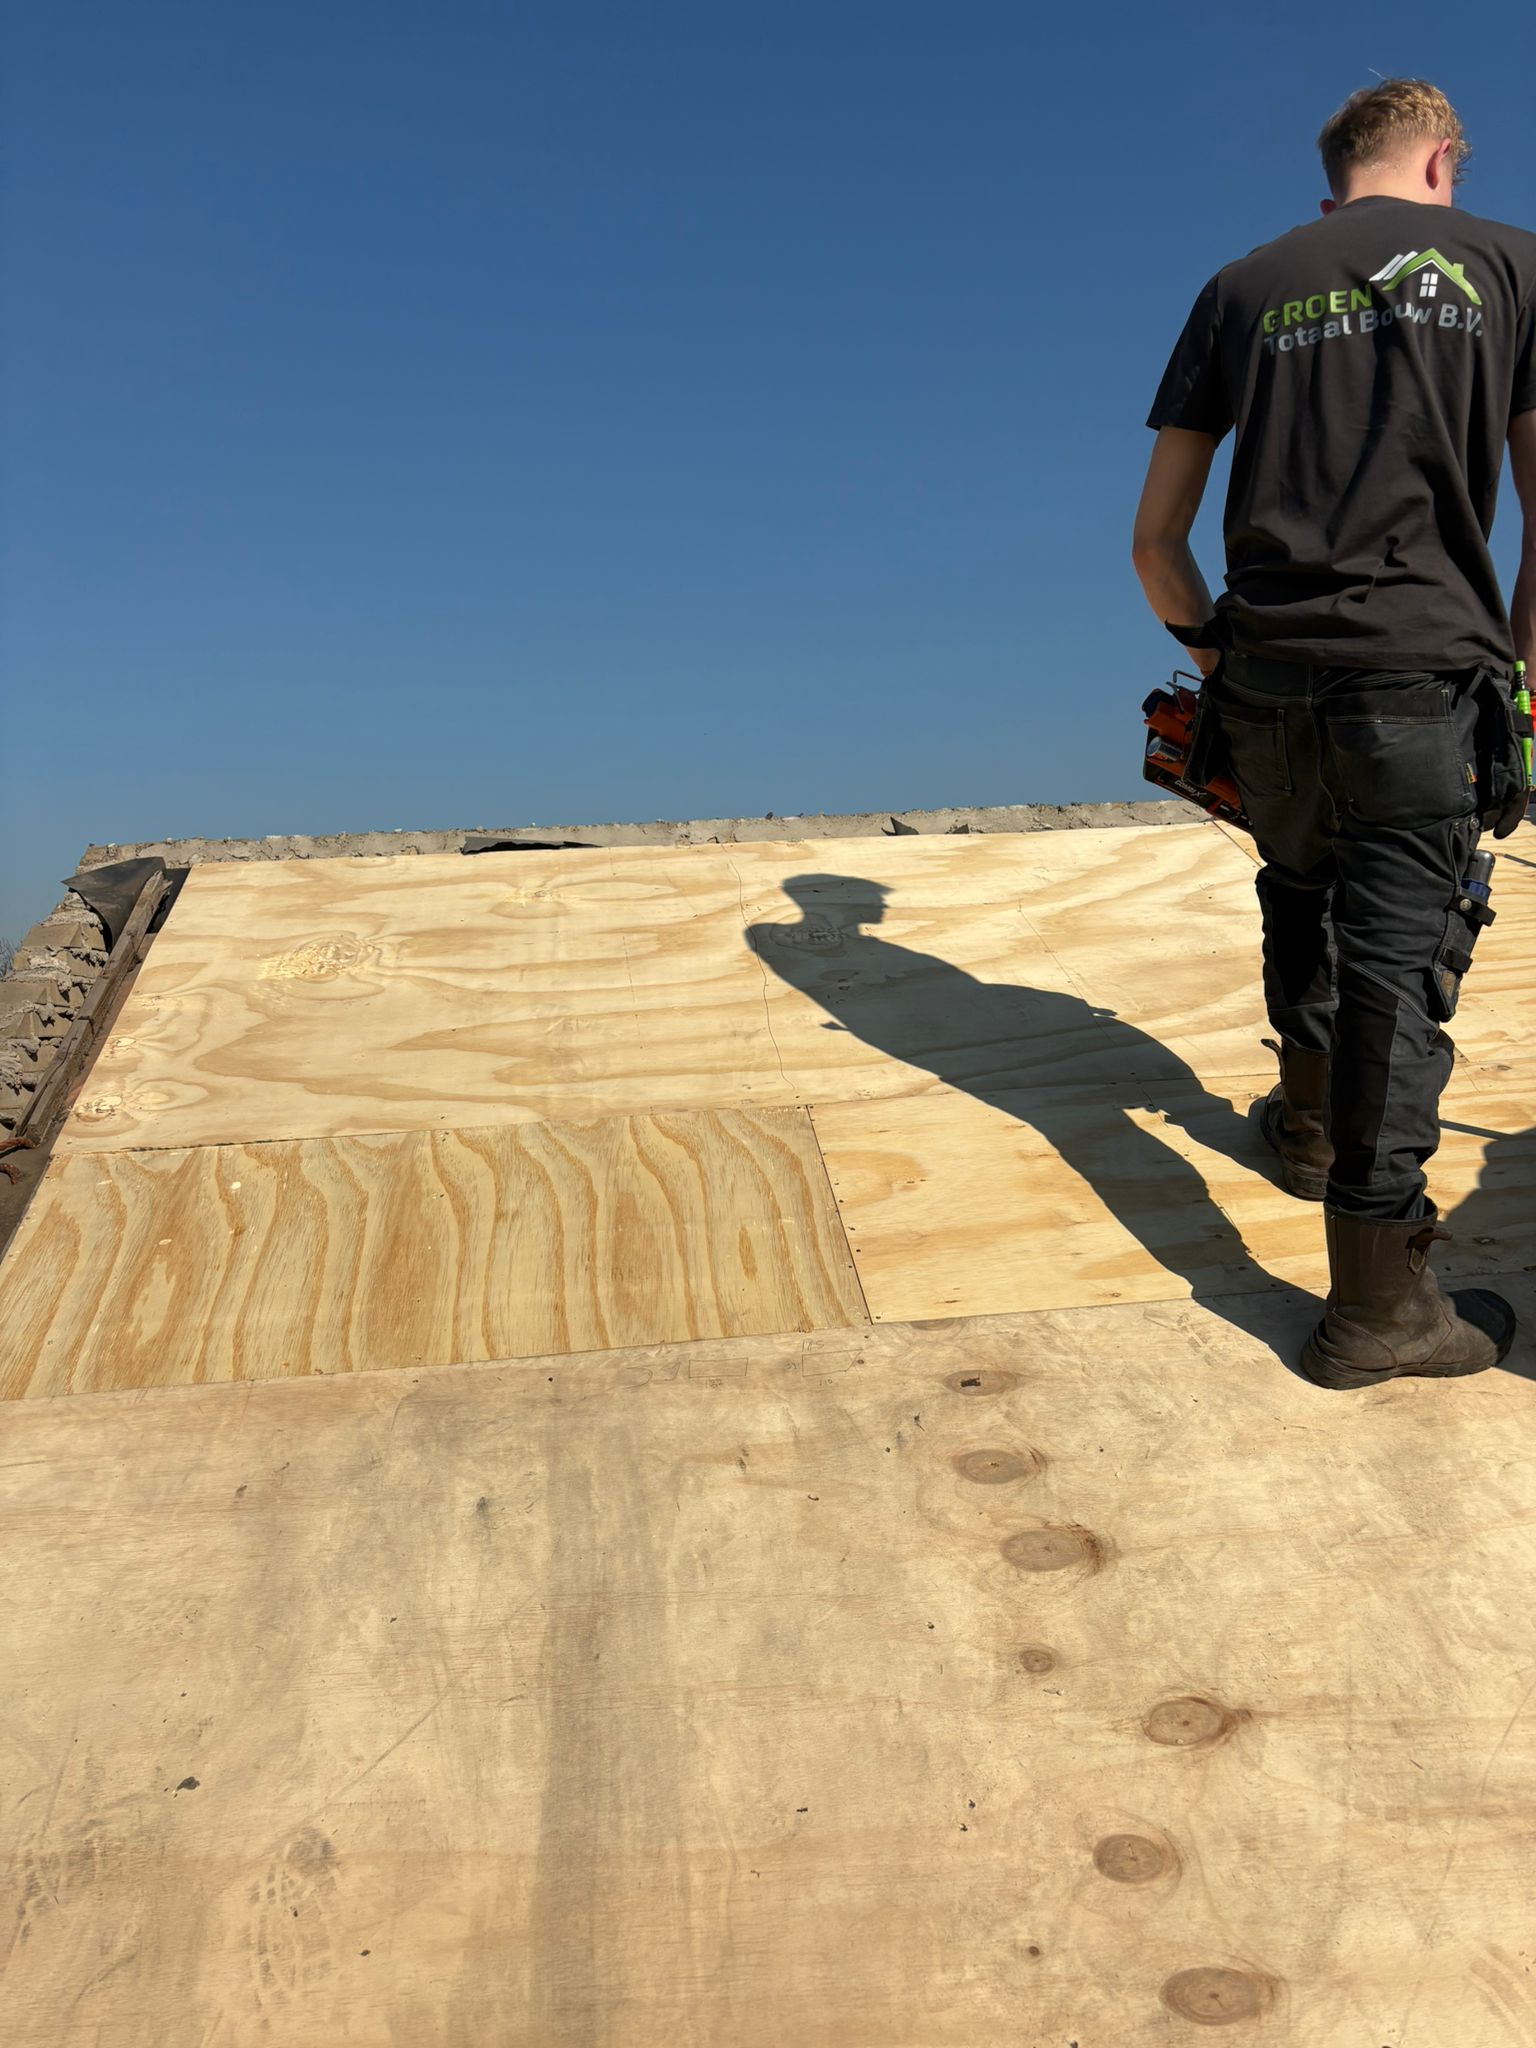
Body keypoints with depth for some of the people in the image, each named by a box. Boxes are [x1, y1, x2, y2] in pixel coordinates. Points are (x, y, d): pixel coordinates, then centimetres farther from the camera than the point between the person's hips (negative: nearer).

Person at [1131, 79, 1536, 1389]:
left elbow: (1155, 540, 10)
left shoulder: (1243, 288, 14)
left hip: (1268, 677, 3)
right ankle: (1378, 1306, 1)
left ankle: (1314, 1121, 42)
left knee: (1302, 898, 26)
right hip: (1422, 670, -3)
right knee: (1399, 959, -2)